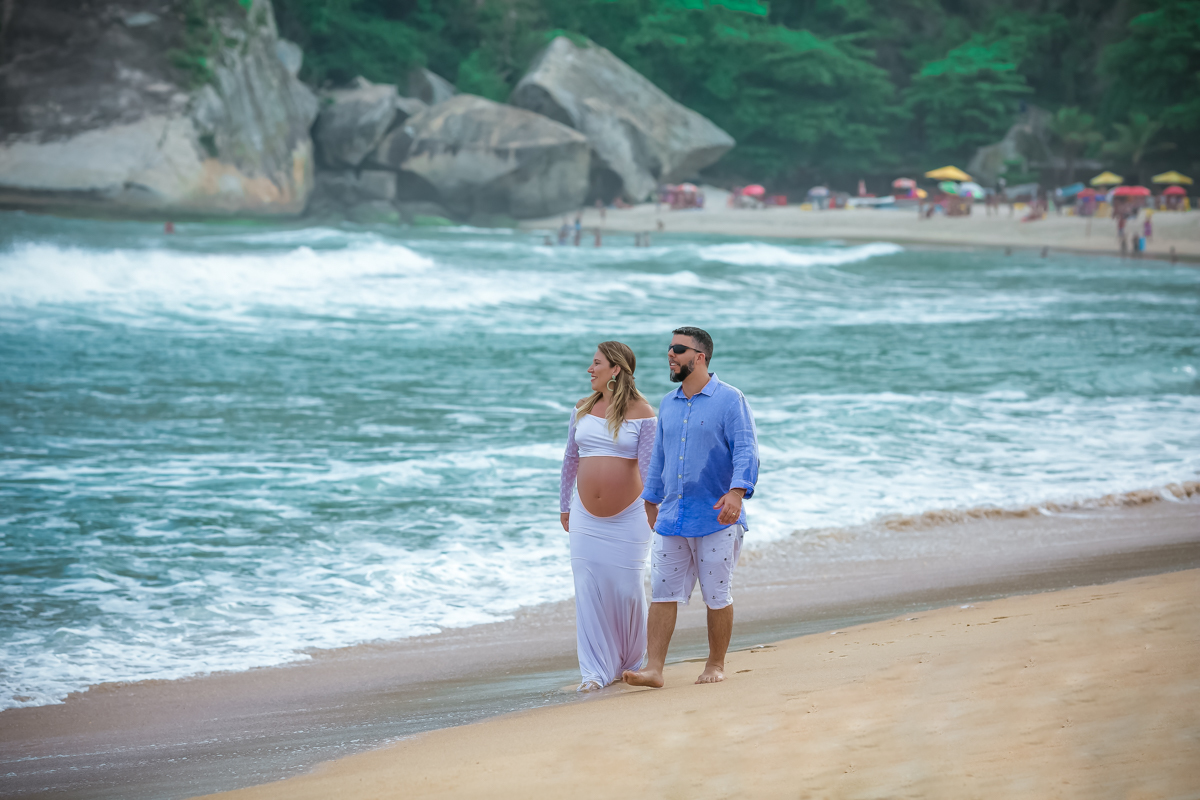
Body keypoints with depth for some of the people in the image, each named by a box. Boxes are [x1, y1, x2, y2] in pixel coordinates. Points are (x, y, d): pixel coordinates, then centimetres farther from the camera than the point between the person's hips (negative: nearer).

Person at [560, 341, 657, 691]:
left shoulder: (641, 413, -6)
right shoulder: (582, 410, 8)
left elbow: (648, 465, -9)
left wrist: (652, 510, -13)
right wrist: (564, 506, 18)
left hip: (628, 518, -4)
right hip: (586, 519, 4)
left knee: (627, 589, 0)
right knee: (589, 591, -1)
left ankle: (632, 663, 20)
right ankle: (595, 671, 3)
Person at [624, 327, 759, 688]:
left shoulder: (729, 400, -5)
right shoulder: (668, 405, 14)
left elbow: (746, 451, -14)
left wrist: (737, 492, -29)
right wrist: (651, 502, 27)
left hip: (716, 519, -5)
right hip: (672, 517, 5)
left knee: (717, 596, 3)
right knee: (662, 593, -2)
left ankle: (715, 665, 16)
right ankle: (653, 669, -5)